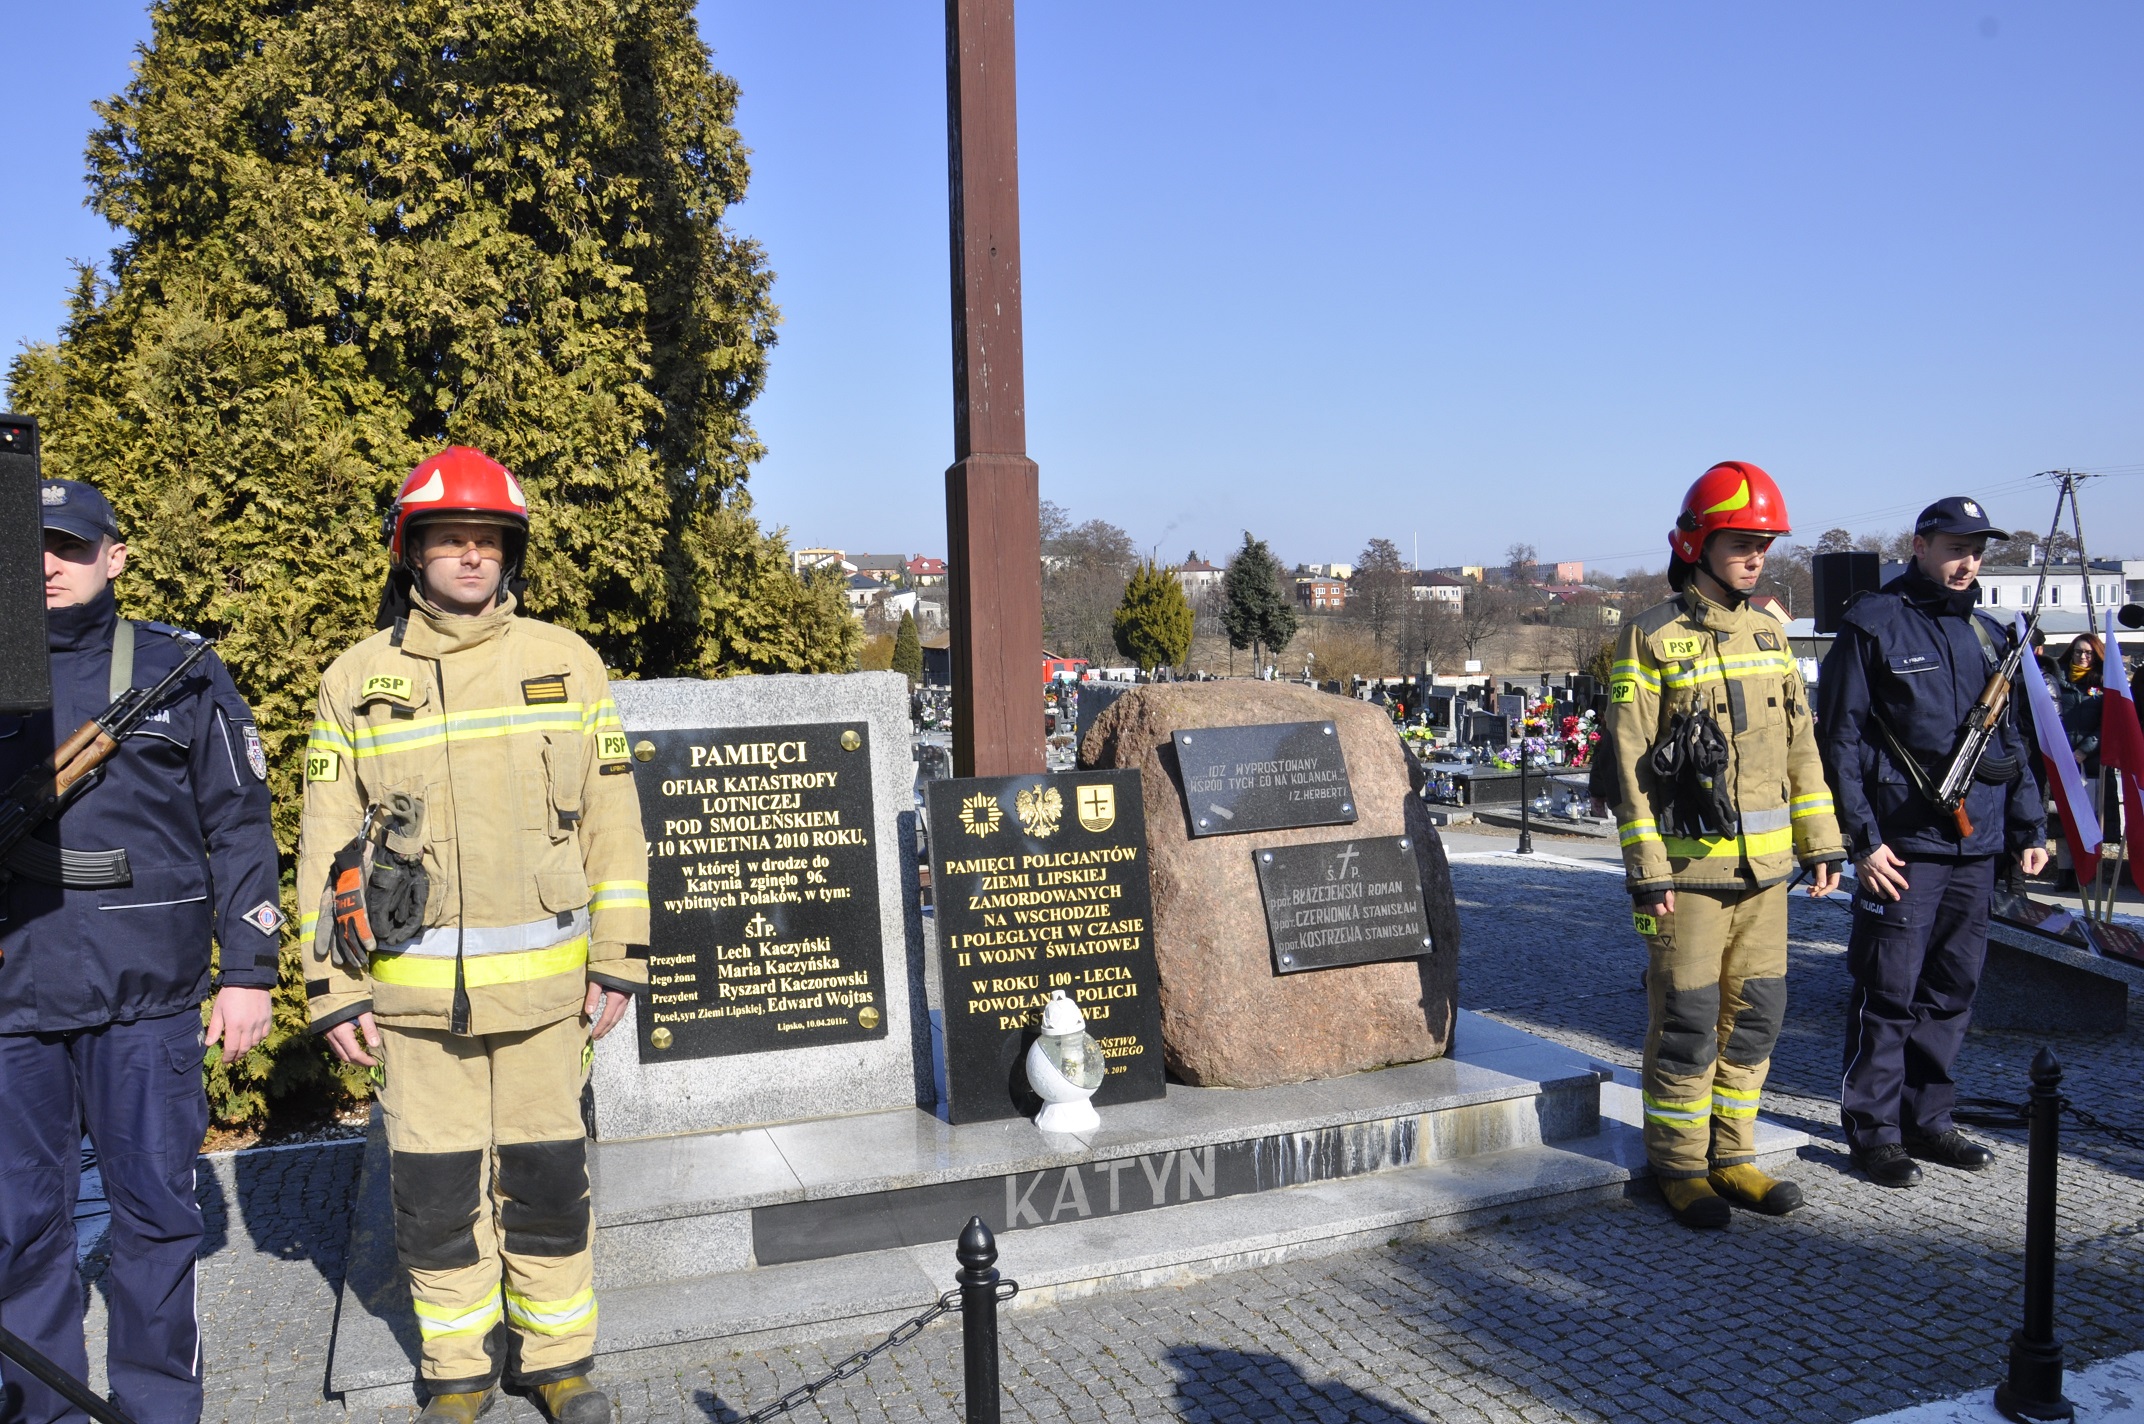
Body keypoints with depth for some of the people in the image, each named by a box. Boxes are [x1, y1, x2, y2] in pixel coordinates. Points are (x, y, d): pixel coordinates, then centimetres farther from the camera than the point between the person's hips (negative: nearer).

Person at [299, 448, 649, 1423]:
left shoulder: (566, 664, 3)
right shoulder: (357, 680, 3)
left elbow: (612, 822, 4)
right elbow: (326, 843, 4)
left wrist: (617, 962, 0)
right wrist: (332, 992, -1)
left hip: (544, 982, 0)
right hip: (413, 989, 0)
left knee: (547, 1178, 8)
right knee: (435, 1189, 8)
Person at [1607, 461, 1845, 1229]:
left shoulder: (1768, 632, 12)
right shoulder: (1650, 639, -8)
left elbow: (1799, 743, 16)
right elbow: (1630, 765, -11)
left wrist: (1819, 841, 12)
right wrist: (1645, 871, -14)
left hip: (1764, 867, 6)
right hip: (1689, 867, -6)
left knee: (1754, 1015, 12)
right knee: (1686, 1022, 1)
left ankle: (1730, 1157, 25)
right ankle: (1678, 1166, 15)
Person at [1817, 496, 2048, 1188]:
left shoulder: (1989, 635, 16)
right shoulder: (1873, 625, -4)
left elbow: (2011, 741, 22)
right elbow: (1840, 739, -7)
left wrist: (2029, 828, 14)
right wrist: (1863, 838, -13)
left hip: (1976, 845, 6)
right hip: (1902, 844, -6)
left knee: (1952, 990, 12)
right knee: (1888, 993, -2)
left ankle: (1927, 1117, 24)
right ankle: (1874, 1129, 8)